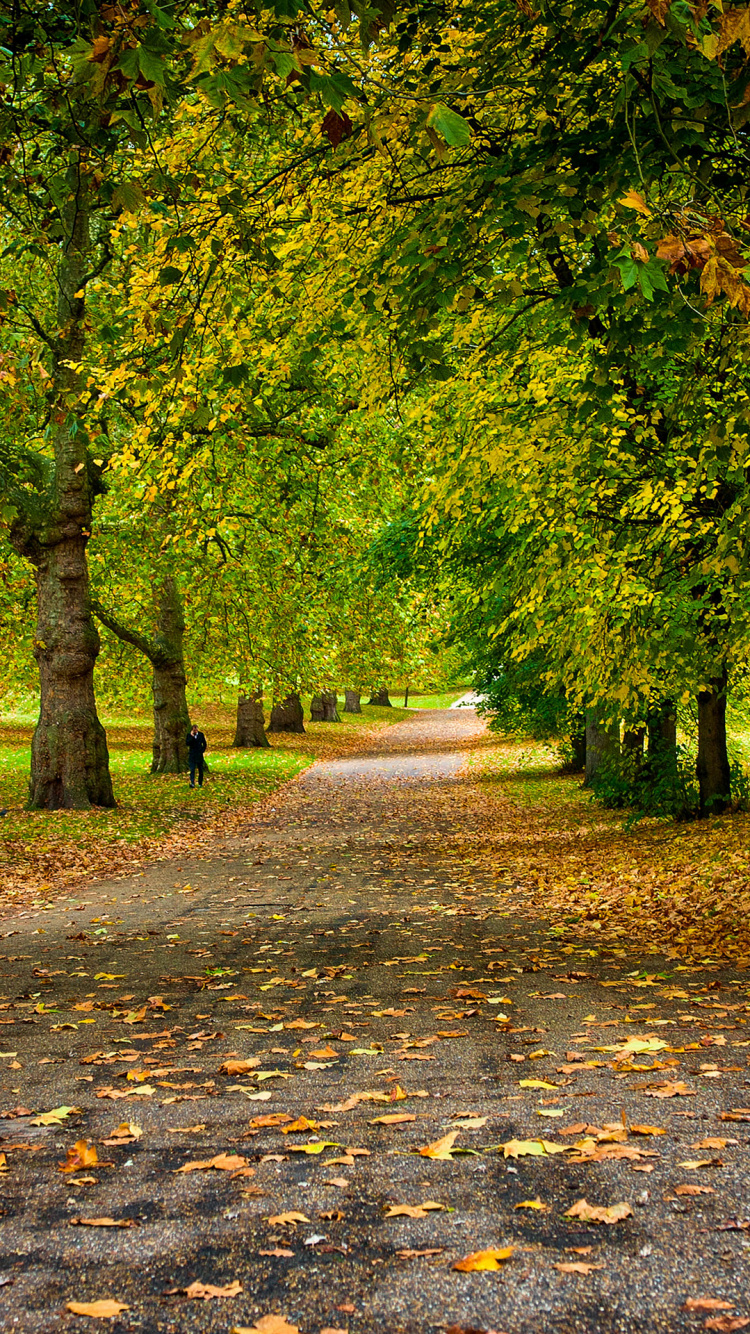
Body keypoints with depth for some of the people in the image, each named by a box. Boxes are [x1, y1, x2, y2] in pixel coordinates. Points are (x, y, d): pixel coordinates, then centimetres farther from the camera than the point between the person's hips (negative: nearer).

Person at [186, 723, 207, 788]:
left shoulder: (201, 734, 2)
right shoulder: (189, 735, -2)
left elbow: (205, 744, 11)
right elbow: (187, 744, -15)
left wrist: (202, 751, 0)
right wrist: (192, 736, -21)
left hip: (199, 755, 2)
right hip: (192, 755, -2)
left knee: (200, 770, 8)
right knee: (192, 769, -12)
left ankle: (200, 783, 19)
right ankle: (192, 783, -19)